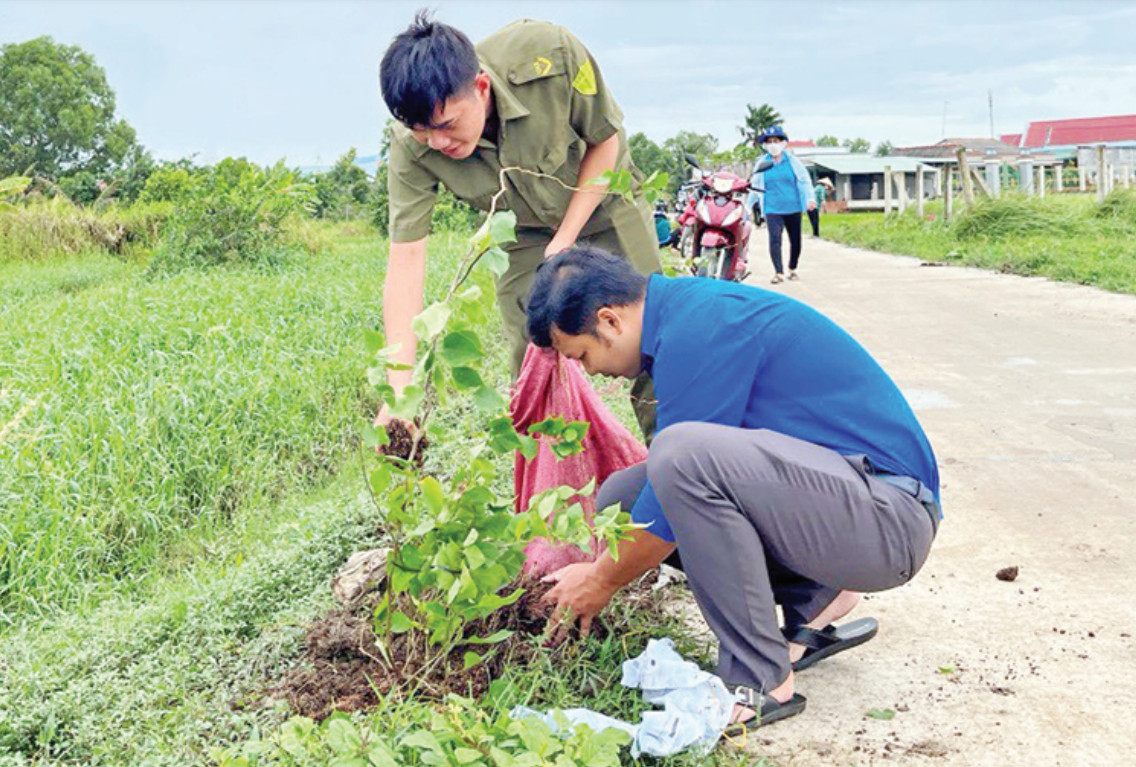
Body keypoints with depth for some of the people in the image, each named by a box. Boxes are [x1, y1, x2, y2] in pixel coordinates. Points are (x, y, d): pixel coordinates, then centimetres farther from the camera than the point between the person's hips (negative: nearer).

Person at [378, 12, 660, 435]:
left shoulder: (549, 54, -36)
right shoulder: (413, 147, -29)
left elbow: (605, 140, -18)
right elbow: (405, 259, -31)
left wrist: (565, 241, -23)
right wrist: (399, 388, -39)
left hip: (603, 200, -1)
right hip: (526, 233, 1)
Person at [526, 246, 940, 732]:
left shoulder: (698, 329, -19)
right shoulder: (688, 306, 11)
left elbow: (674, 494, -16)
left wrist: (601, 582, 0)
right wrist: (599, 566, 25)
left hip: (891, 517, -10)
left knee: (685, 455, -31)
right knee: (621, 498, 5)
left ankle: (761, 682, -17)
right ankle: (815, 601, 9)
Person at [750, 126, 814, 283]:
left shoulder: (792, 161, 3)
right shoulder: (762, 163, 6)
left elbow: (804, 179, 7)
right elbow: (754, 186, 13)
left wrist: (810, 198, -5)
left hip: (792, 207, 1)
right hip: (772, 209, -1)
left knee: (795, 241, 6)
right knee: (774, 239, -15)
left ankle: (792, 269, 26)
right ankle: (778, 272, -10)